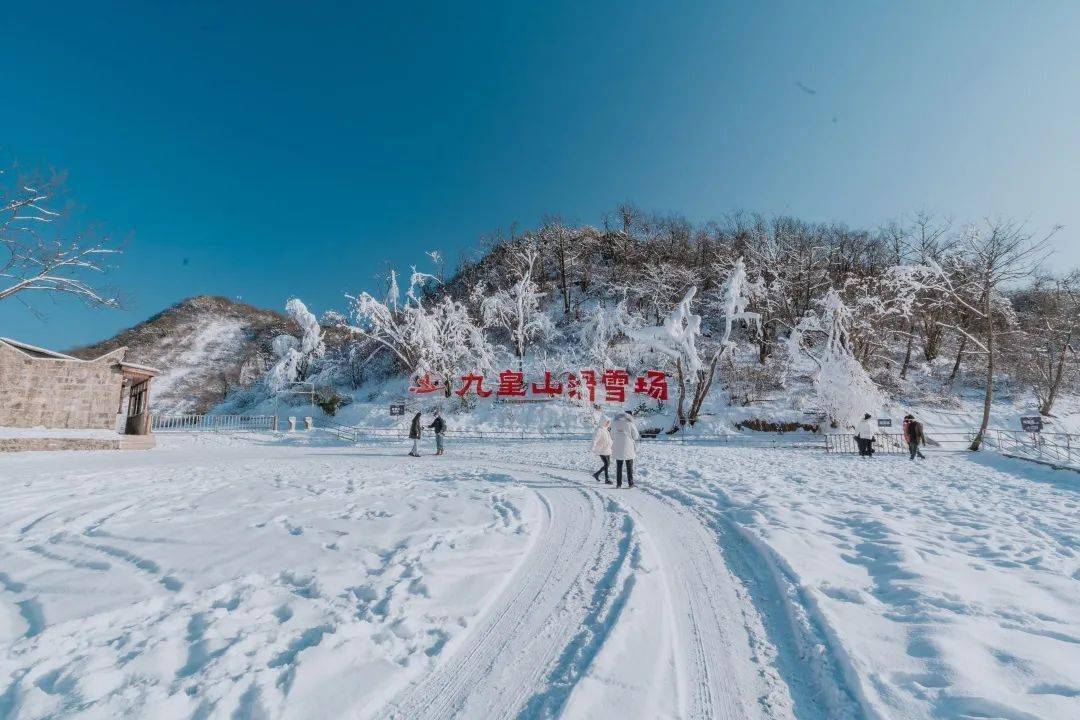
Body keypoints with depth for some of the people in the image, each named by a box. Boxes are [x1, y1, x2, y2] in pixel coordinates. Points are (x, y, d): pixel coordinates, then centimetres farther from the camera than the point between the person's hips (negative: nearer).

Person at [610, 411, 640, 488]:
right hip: (628, 449, -2)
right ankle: (630, 483, 14)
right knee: (629, 467, 11)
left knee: (619, 467, 11)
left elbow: (612, 436, 8)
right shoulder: (630, 424, -9)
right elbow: (636, 436, -4)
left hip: (618, 449, 2)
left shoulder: (614, 423, 1)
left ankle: (618, 483, 10)